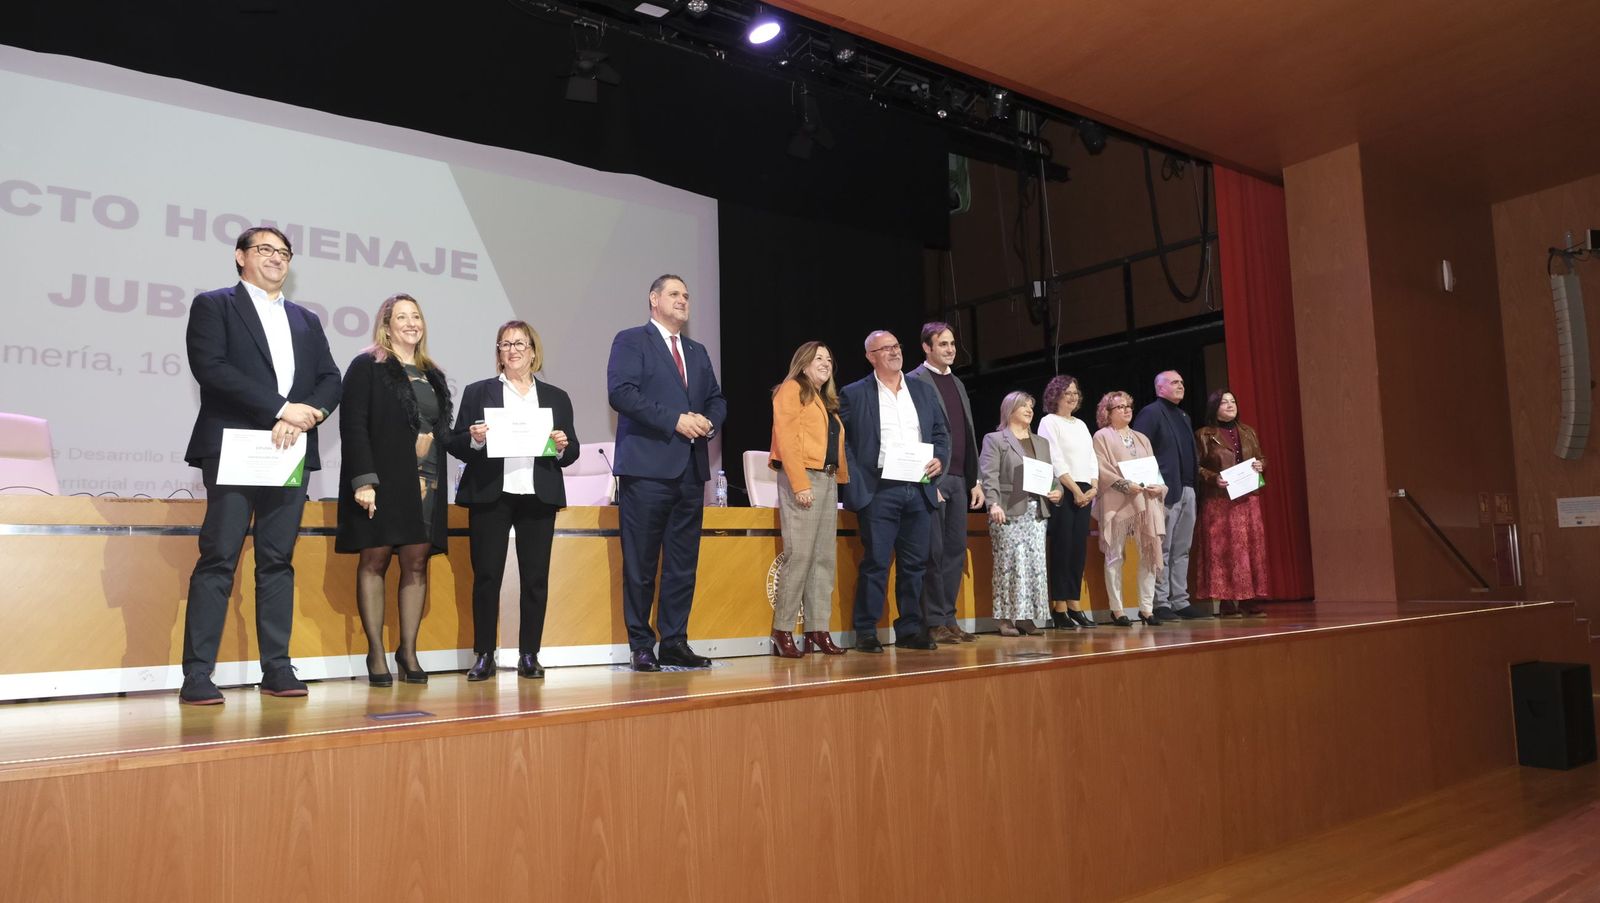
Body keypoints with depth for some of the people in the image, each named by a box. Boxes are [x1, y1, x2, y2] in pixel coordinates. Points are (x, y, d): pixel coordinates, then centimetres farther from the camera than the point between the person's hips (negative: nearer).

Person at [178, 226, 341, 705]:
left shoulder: (306, 320, 21)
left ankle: (277, 668, 8)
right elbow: (210, 367, -9)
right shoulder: (213, 306, 6)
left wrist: (308, 415, -9)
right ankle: (197, 675, -4)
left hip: (291, 453, 5)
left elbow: (331, 379, 12)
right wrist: (282, 408, -15)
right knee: (218, 560, -7)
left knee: (278, 562, 5)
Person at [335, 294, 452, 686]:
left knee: (417, 563, 3)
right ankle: (376, 653, 4)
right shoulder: (367, 366, 0)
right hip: (382, 479, -5)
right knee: (374, 560, -1)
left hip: (425, 481, 5)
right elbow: (353, 426, -8)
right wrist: (363, 479, -17)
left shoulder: (432, 375, 19)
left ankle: (408, 650, 10)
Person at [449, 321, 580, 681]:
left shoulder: (556, 398, 15)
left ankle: (529, 655, 10)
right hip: (489, 495, -1)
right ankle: (484, 656, 6)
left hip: (539, 497, 1)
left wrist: (563, 446, -8)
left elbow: (570, 453, 14)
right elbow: (455, 445, 6)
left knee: (536, 577, 1)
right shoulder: (477, 392, 11)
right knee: (486, 575, -1)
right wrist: (474, 440, -14)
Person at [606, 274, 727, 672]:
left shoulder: (698, 351, 22)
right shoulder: (631, 341, 1)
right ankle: (641, 646, 8)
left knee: (683, 562, 8)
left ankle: (675, 642, 16)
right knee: (640, 563, -1)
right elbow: (621, 392, -12)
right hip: (647, 468, -6)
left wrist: (709, 422, -2)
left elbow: (717, 399, 22)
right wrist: (674, 419, -17)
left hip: (691, 468, 6)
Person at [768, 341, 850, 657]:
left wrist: (841, 480, 6)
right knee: (799, 555, -11)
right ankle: (782, 631, -5)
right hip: (802, 479, -8)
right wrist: (800, 483, -19)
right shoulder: (792, 389, 0)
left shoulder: (827, 400, 23)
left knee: (825, 558, 5)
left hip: (828, 480, 8)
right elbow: (786, 438, -11)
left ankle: (818, 630, 8)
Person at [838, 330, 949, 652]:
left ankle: (910, 630, 16)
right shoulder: (853, 394, 2)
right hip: (878, 491, -4)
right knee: (876, 562, -5)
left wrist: (940, 458, 1)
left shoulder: (923, 390, 17)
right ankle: (866, 633, 3)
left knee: (914, 564, 7)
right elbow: (842, 441, -1)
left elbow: (941, 431, 20)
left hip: (919, 489, 5)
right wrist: (856, 482, -11)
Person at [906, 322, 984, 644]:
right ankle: (935, 621, 2)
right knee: (934, 551, -5)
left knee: (956, 549, 8)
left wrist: (975, 481, 15)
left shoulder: (958, 383, 20)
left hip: (959, 480, 8)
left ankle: (949, 619, 15)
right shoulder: (914, 381, -4)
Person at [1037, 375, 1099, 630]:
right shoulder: (1049, 422, -1)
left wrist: (1094, 487, 0)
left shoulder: (1081, 425, 20)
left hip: (1085, 492, 7)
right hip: (1061, 492, -7)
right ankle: (1058, 608, -4)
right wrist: (1075, 490, -12)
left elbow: (1091, 459, 16)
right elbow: (1056, 461, -10)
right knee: (1062, 549, -7)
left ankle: (1072, 605, 8)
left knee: (1079, 549, 4)